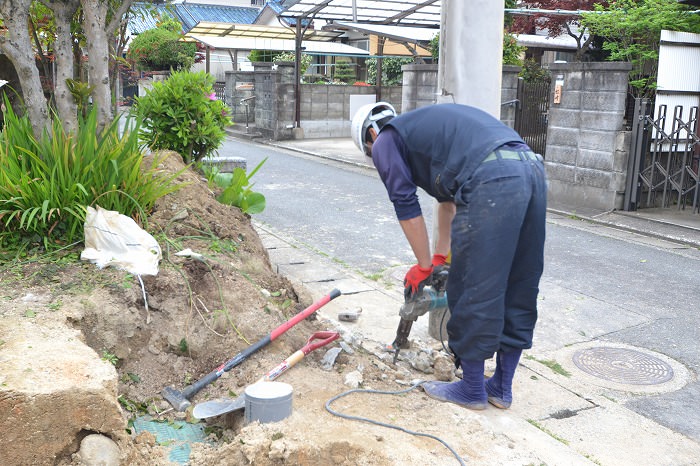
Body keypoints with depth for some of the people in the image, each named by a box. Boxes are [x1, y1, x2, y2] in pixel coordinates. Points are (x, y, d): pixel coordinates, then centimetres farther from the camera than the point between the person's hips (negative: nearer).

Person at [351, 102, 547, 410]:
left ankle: (471, 390, 20)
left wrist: (423, 266, 18)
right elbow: (448, 197, 39)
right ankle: (501, 388, 29)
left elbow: (407, 207, 7)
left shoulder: (386, 141, 13)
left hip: (492, 182, -9)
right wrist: (439, 257, 39)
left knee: (472, 293, 5)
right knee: (519, 292, 15)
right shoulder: (424, 123, 37)